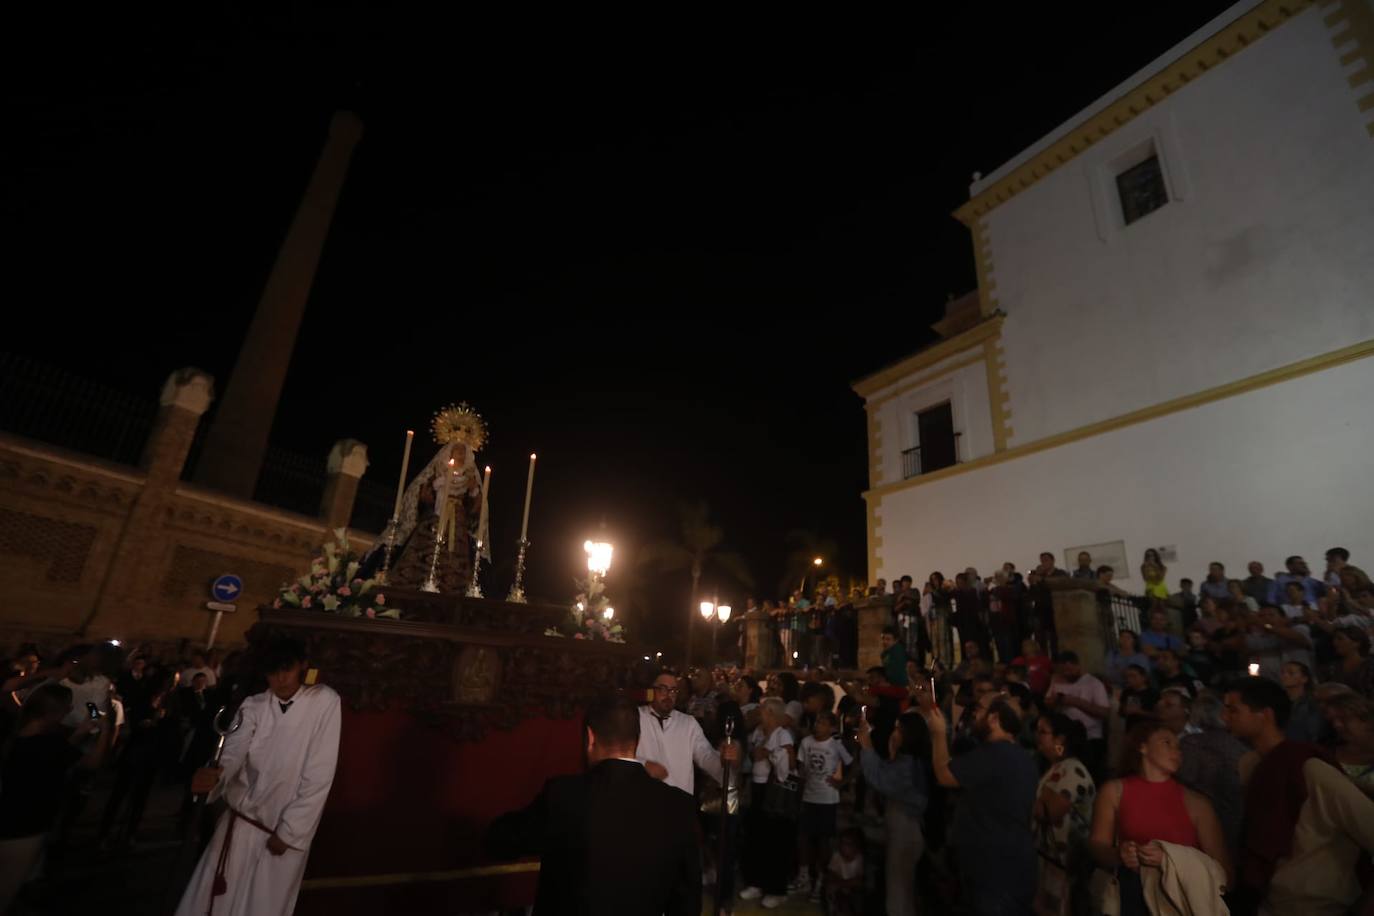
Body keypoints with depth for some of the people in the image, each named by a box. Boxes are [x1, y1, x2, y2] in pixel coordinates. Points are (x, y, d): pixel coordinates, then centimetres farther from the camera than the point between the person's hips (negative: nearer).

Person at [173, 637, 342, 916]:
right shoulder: (253, 705, 3)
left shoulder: (324, 701, -13)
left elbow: (319, 776, -12)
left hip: (287, 830, -3)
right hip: (240, 819, 3)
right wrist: (213, 775, -34)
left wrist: (289, 831, -12)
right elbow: (233, 752, -14)